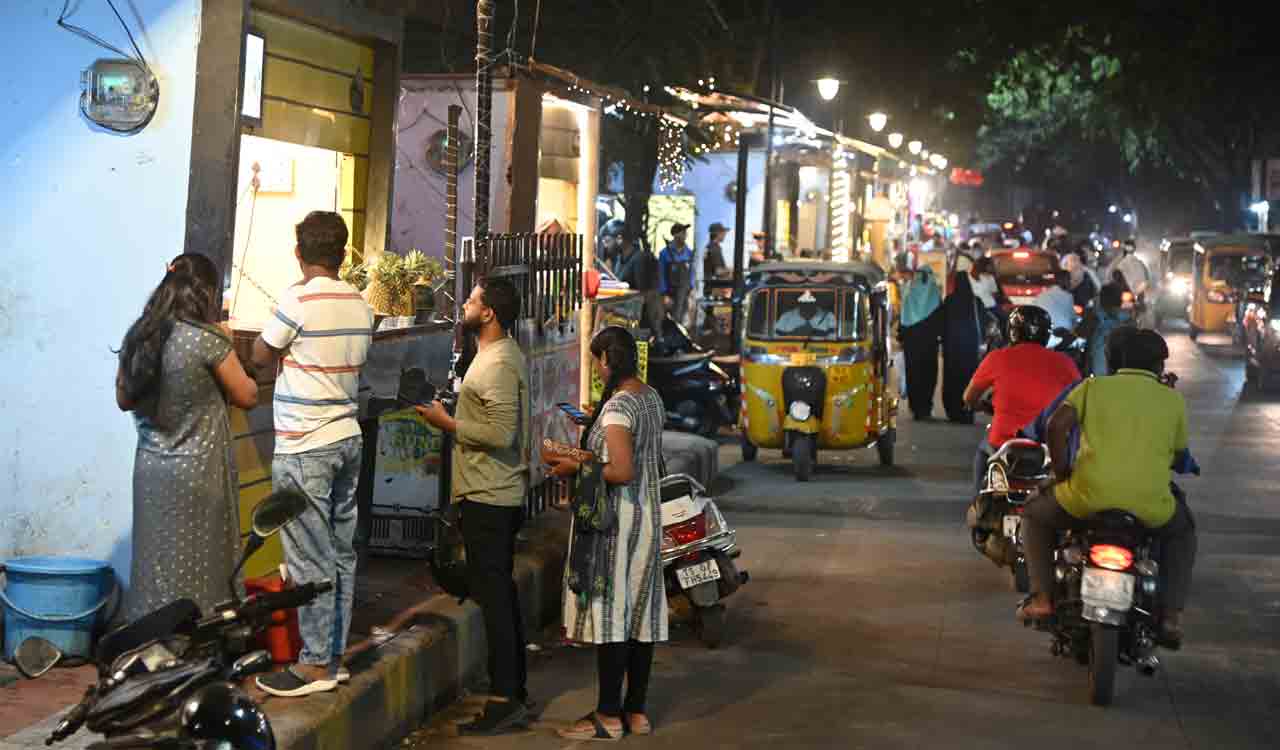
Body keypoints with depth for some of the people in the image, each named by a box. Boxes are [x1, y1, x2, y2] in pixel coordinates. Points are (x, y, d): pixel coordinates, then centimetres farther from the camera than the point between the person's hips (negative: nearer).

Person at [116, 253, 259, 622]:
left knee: (156, 565, 12)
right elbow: (248, 396, -4)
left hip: (150, 468, 6)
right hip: (197, 472, -6)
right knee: (197, 572, 4)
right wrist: (226, 349, 9)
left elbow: (124, 399, 16)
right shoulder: (208, 339, -15)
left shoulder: (137, 337, 3)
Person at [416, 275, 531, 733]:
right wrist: (454, 419, 13)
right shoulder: (502, 354, 14)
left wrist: (446, 423, -16)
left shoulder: (498, 363, -18)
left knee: (493, 596, -7)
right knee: (502, 592, 15)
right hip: (500, 494, 11)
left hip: (488, 497, -11)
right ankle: (515, 692, 23)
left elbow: (500, 432, -25)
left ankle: (503, 701, -4)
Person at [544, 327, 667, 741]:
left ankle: (610, 716, 3)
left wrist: (576, 469, -14)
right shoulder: (651, 398, 9)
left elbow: (622, 472, -26)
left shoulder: (617, 407, -19)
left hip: (615, 523, -9)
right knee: (638, 612, 12)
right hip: (647, 518, 9)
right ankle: (636, 711, 19)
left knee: (610, 613, -3)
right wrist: (592, 443, 16)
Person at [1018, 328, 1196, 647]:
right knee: (1182, 531, 35)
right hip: (1151, 507, 1)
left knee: (1035, 515, 29)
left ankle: (1042, 596, 12)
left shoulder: (1094, 386, 12)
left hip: (1089, 496, -1)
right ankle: (1171, 615, 17)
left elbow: (1057, 426, 0)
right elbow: (1178, 451, 22)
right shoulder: (1173, 399, 15)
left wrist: (1062, 473, 11)